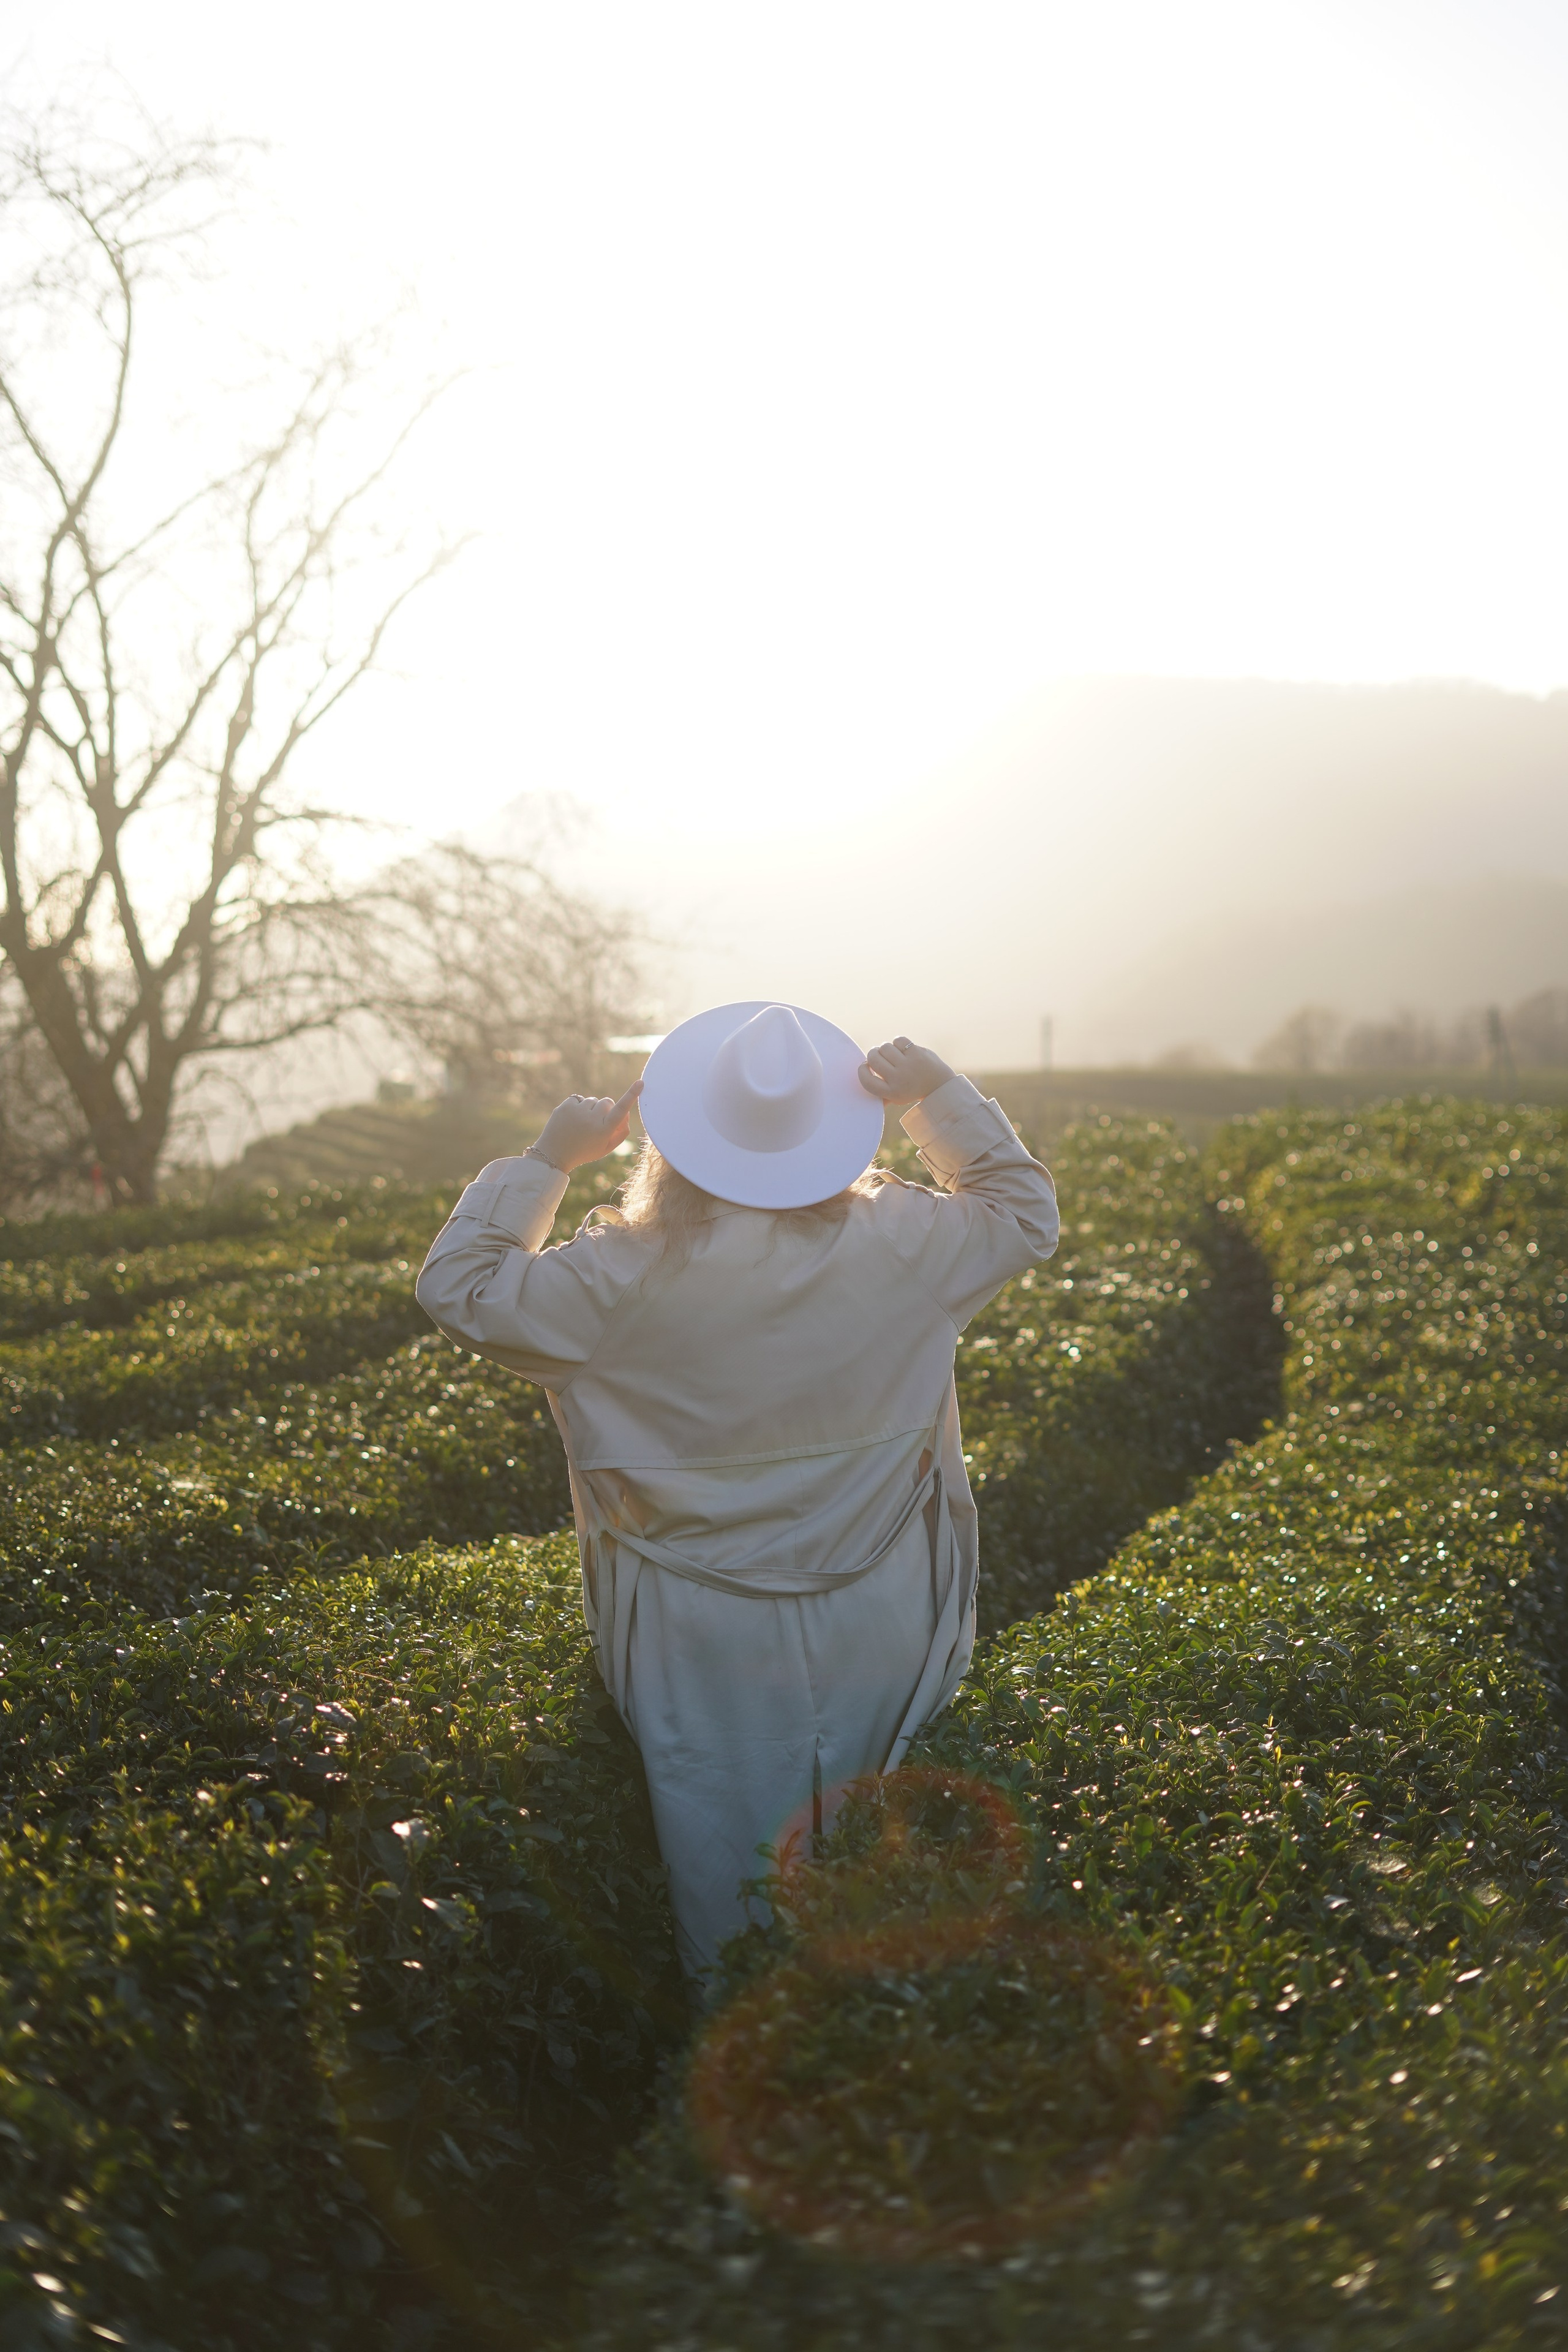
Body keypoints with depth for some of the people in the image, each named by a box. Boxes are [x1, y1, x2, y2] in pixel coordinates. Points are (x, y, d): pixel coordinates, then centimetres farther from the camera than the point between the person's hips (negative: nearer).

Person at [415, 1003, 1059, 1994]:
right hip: (878, 1626, 1)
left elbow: (459, 1288, -4)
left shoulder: (625, 1280, -16)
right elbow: (1027, 1214, 9)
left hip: (706, 1637, -1)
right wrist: (944, 1096, 3)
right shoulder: (901, 1247, -11)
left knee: (724, 1856, 14)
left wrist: (548, 1159, -3)